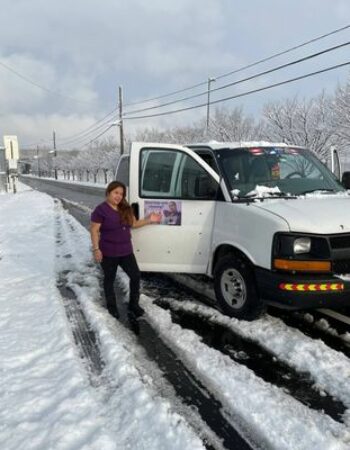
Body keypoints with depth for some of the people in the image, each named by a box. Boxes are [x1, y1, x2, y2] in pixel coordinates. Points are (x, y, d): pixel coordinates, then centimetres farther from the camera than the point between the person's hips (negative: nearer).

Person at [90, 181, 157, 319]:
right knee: (109, 279, 11)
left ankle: (133, 304, 26)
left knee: (135, 275, 8)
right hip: (108, 253, -6)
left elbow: (134, 224, 15)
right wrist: (96, 249, -18)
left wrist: (149, 220, 4)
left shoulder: (125, 208, 6)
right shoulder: (101, 210, -13)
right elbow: (94, 230, -13)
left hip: (126, 251, 6)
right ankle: (112, 307, 28)